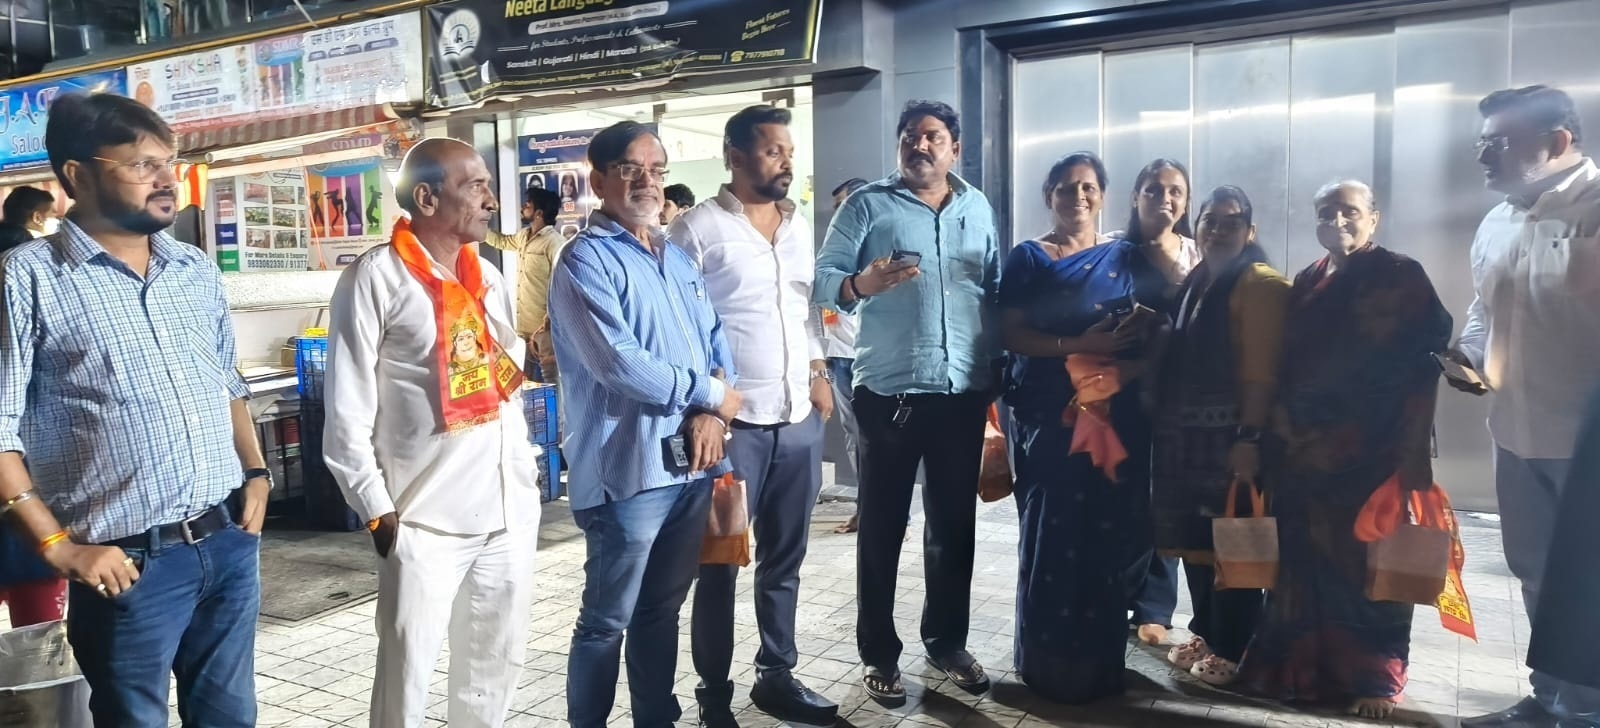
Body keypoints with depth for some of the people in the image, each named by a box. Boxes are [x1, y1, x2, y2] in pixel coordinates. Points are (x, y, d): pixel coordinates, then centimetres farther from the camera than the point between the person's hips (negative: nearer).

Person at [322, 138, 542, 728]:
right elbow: (347, 413, -9)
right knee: (406, 674, 4)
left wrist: (526, 474, 10)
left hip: (510, 511, 6)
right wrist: (378, 512, -10)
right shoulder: (376, 278, -7)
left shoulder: (489, 278, 12)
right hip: (426, 520, -6)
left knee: (497, 663, 17)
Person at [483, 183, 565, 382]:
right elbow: (502, 241, 36)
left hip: (544, 326, -9)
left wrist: (548, 323, -22)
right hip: (524, 323, 9)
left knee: (552, 379, -5)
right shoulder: (524, 236, 12)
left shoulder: (554, 242, -15)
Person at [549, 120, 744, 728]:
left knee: (662, 610, 19)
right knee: (607, 621, 4)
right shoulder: (586, 260, -9)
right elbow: (619, 364, -21)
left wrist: (711, 415, -5)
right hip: (629, 468, -7)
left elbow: (716, 341, 14)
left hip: (690, 464, 7)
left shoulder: (678, 258, 16)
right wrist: (710, 393, -10)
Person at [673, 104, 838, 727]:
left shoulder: (799, 227, 13)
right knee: (720, 564, 6)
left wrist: (819, 375, 10)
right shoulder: (698, 228, -7)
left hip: (800, 418, 6)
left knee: (784, 559, 15)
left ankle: (777, 676, 29)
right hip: (732, 422, -6)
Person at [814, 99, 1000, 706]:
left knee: (955, 524, 13)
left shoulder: (979, 209, 12)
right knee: (882, 526, 4)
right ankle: (879, 654, 16)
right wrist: (860, 284, -31)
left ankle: (947, 641, 28)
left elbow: (996, 290, 15)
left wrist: (998, 369, 9)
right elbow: (822, 280, -10)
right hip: (890, 392, -4)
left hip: (964, 393, 4)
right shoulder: (868, 205, -1)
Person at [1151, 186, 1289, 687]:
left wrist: (1249, 438, -22)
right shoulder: (1193, 283, 16)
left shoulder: (1261, 284, -8)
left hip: (1231, 435, -7)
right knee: (1196, 539, 12)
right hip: (1189, 434, 8)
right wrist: (1168, 426, 9)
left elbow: (1262, 370, -16)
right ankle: (1205, 635, 25)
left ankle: (1232, 650, 10)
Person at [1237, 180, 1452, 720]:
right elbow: (1285, 363, 12)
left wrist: (1409, 448, -17)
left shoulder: (1402, 278, -1)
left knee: (1367, 561, 2)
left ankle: (1375, 677, 14)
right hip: (1306, 450, 4)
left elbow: (1422, 361, -9)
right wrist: (1282, 428, 2)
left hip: (1372, 451, -4)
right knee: (1307, 559, 7)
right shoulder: (1306, 284, 14)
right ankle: (1301, 665, 19)